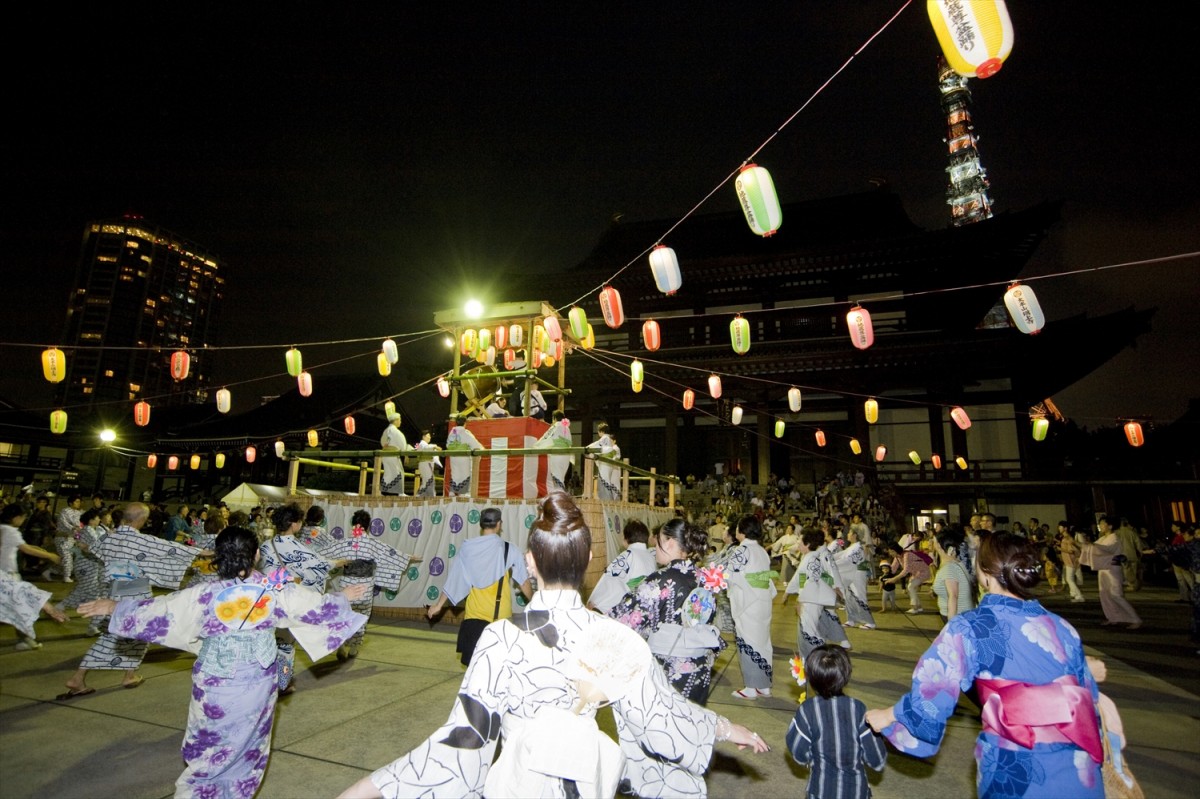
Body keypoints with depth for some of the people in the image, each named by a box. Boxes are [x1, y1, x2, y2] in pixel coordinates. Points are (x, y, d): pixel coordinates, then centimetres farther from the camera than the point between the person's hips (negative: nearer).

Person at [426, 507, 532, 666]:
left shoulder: (467, 548, -3)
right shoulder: (509, 550, -5)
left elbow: (453, 579, 4)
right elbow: (524, 583, 4)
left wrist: (439, 604, 17)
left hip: (475, 613, 1)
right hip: (502, 615, 0)